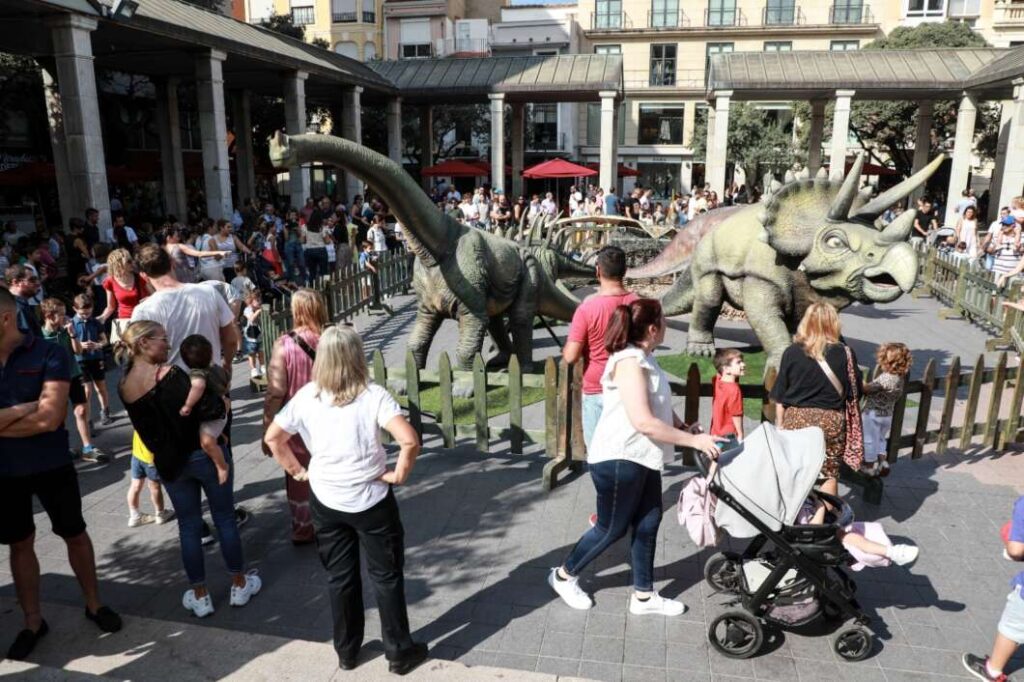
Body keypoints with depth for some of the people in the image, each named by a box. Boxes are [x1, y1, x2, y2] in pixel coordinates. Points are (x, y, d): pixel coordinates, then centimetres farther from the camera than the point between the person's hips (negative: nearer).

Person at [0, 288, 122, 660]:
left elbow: (51, 418, -23)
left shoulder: (49, 354, -15)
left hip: (51, 465, -3)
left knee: (74, 534, 13)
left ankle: (94, 604, 31)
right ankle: (33, 622, 31)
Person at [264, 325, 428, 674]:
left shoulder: (305, 397, -7)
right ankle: (399, 652, 26)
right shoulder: (373, 395, -18)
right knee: (386, 576, 13)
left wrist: (297, 470, 10)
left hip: (325, 501, 3)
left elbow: (272, 438, 2)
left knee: (340, 577, 19)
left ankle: (347, 651, 35)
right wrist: (400, 474, -13)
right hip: (371, 500, -3)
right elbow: (409, 440, -29)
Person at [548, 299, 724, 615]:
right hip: (618, 460, -9)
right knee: (612, 528, 6)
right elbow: (643, 422, -29)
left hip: (641, 458, 9)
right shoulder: (629, 362, -23)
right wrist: (692, 441, -23)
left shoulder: (644, 358, 9)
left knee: (648, 523, 14)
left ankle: (644, 595, 27)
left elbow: (661, 407, 15)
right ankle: (564, 575, 27)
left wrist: (689, 430, 1)